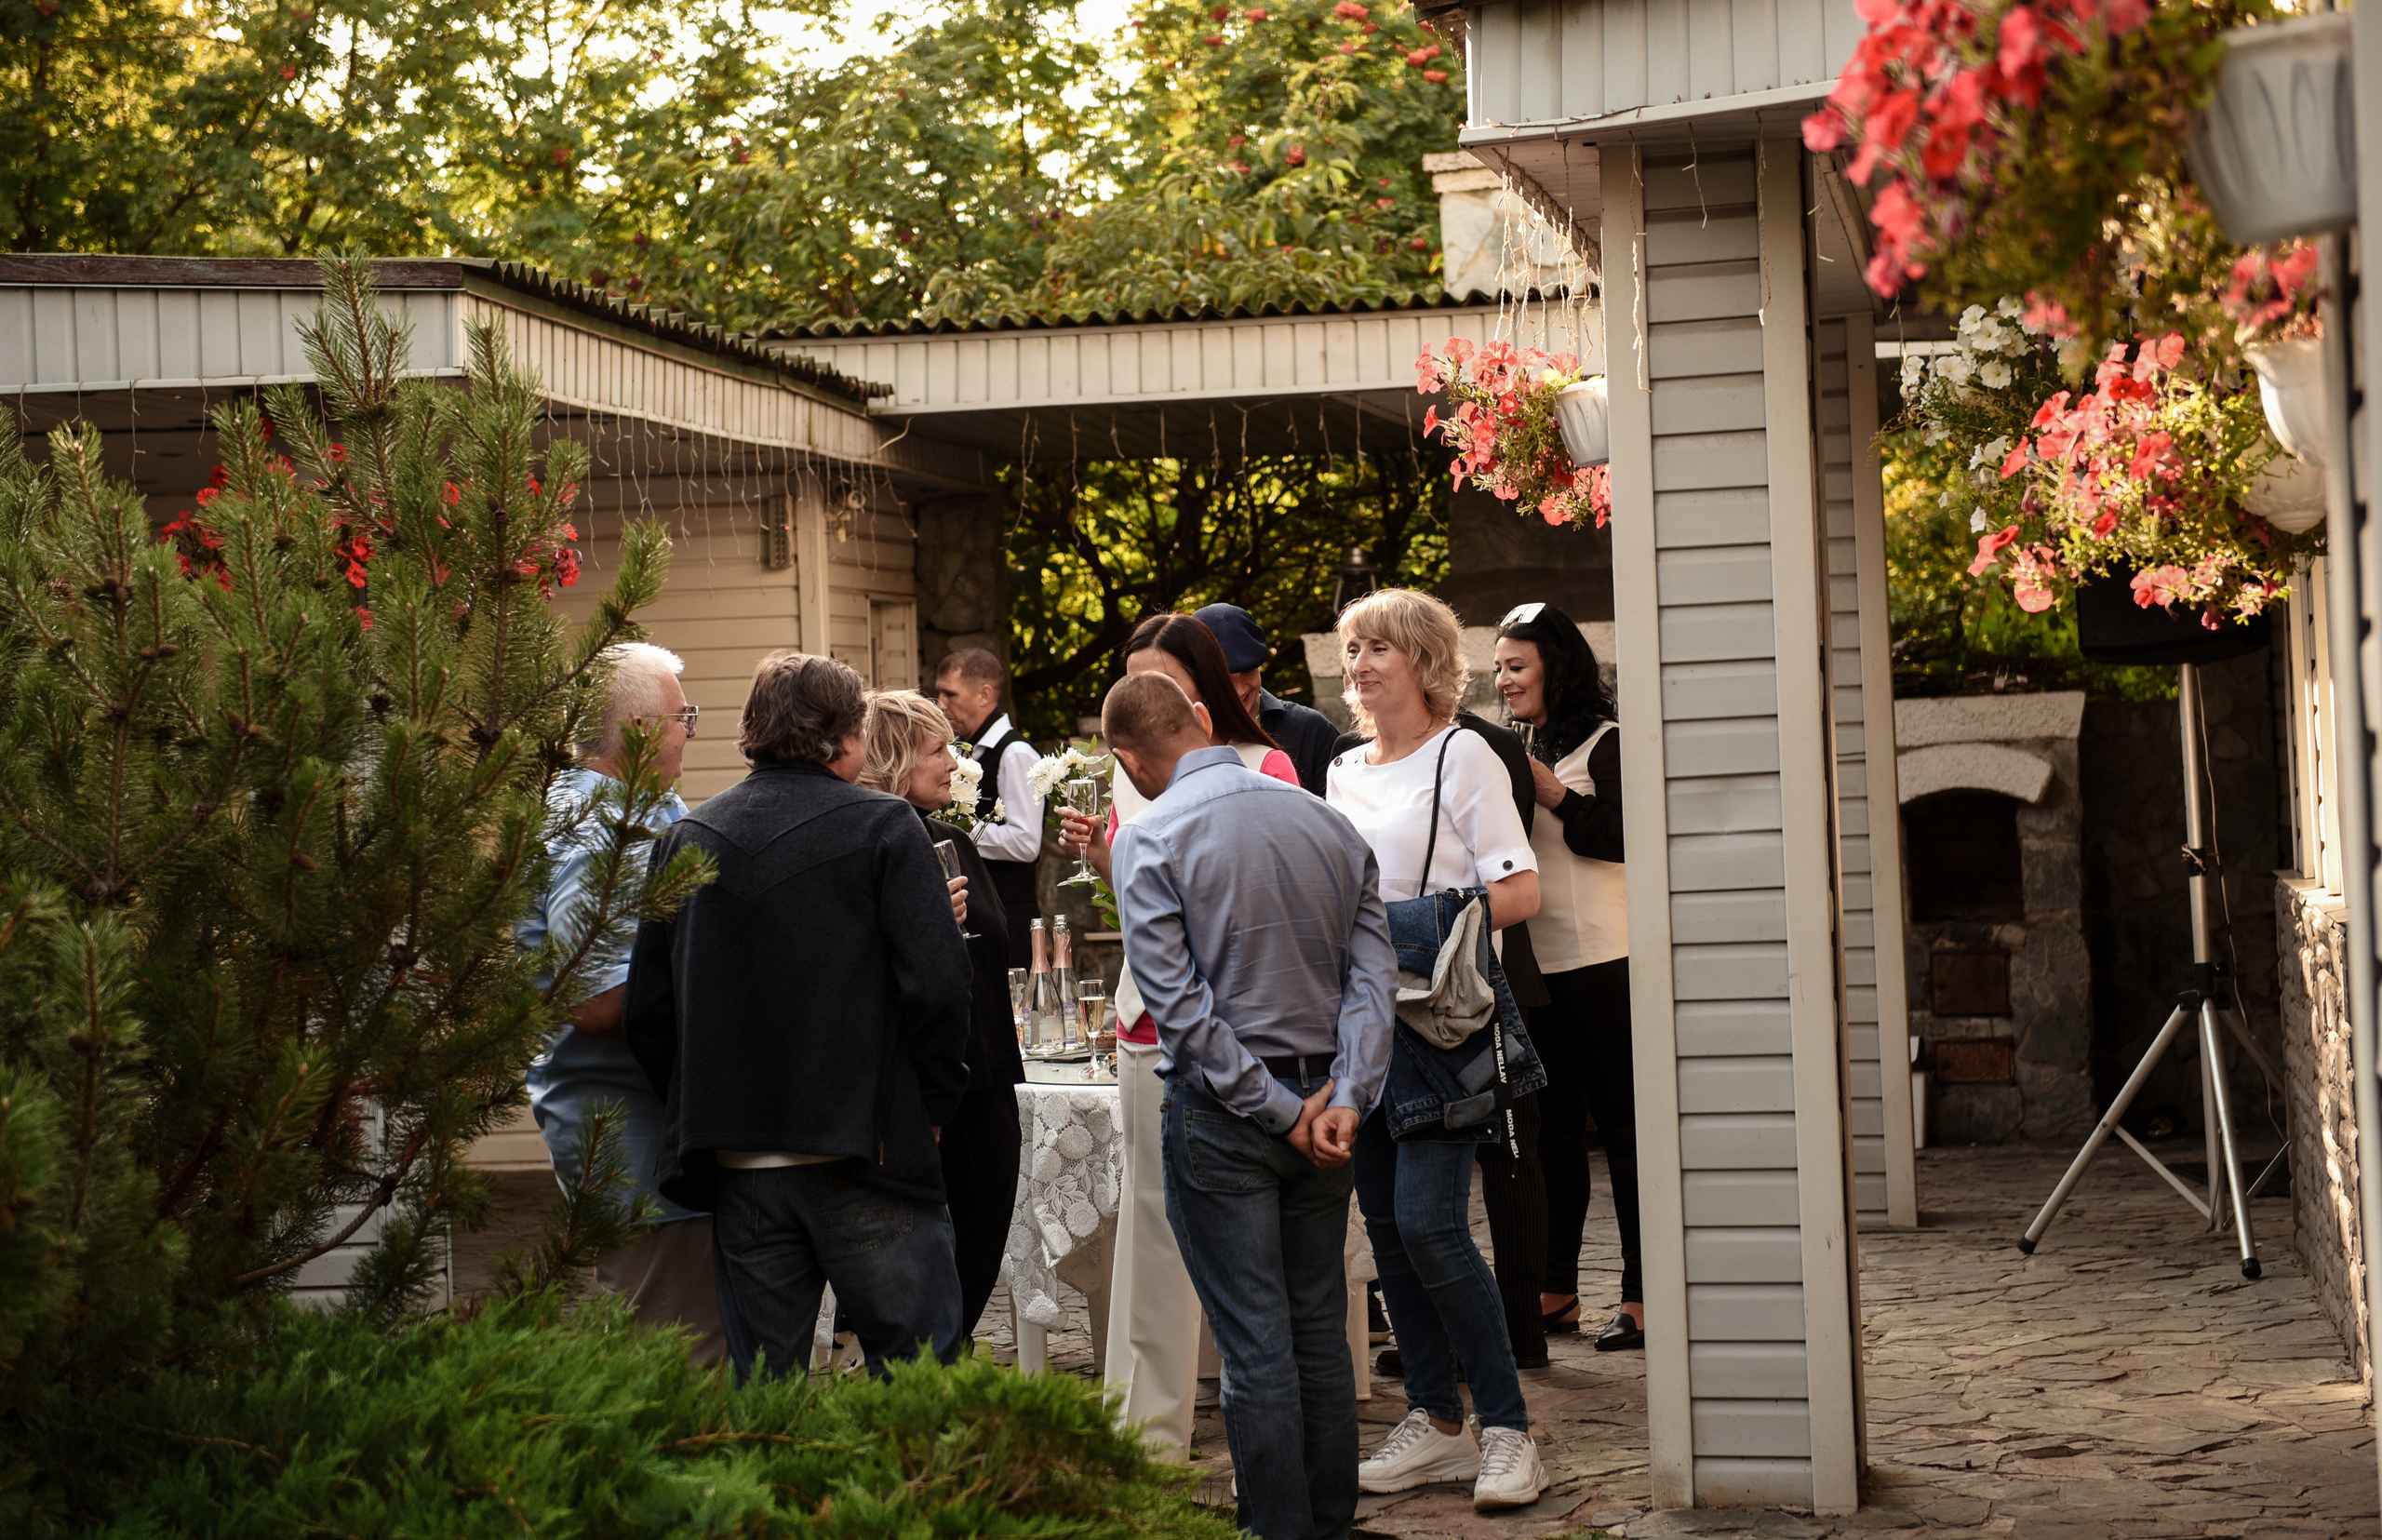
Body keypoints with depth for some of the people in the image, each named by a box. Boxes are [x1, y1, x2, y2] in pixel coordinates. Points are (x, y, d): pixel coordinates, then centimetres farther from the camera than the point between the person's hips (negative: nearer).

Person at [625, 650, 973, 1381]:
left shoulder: (686, 840, 8)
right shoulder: (882, 828, -5)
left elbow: (648, 1009, 8)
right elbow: (936, 984, -12)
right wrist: (930, 1109, 0)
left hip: (739, 1174, 4)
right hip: (864, 1157, -4)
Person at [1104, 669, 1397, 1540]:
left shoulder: (1150, 840, -10)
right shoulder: (1326, 822, 5)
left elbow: (1180, 1007, -15)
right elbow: (1373, 972, -1)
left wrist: (1278, 1110, -10)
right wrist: (1345, 1099, -8)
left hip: (1222, 1111, -5)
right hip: (1326, 1103, 5)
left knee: (1255, 1345, -1)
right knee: (1321, 1329, 13)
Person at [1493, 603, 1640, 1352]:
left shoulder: (1604, 744, -4)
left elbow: (1622, 835, -17)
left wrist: (1551, 794, -22)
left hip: (1598, 958, -7)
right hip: (1533, 961, 7)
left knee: (1620, 1120, -4)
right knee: (1549, 1125, 10)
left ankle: (1641, 1295, -1)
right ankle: (1555, 1291, 16)